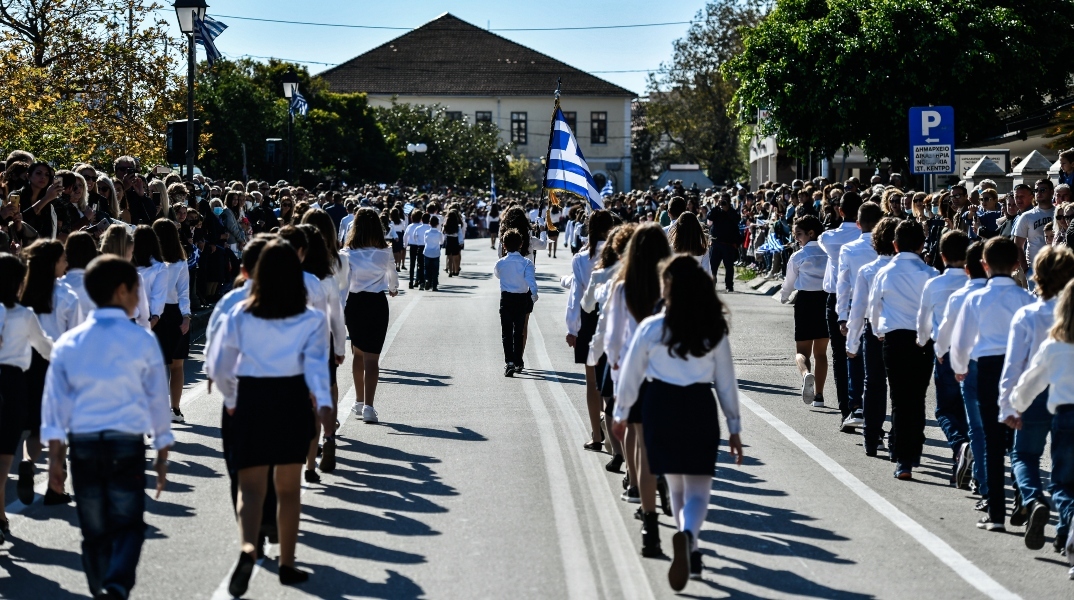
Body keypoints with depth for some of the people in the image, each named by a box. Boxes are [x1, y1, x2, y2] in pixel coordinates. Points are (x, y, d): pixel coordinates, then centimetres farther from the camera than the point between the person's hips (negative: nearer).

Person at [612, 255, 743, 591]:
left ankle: (690, 552, 28)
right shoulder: (714, 330, -1)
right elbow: (726, 381, 4)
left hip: (660, 406, 0)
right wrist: (734, 426, 12)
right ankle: (687, 535, -29)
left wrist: (621, 413, 18)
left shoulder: (651, 328, -6)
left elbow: (632, 372, 3)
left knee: (676, 486, 18)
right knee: (698, 489, 1)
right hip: (700, 408, 0)